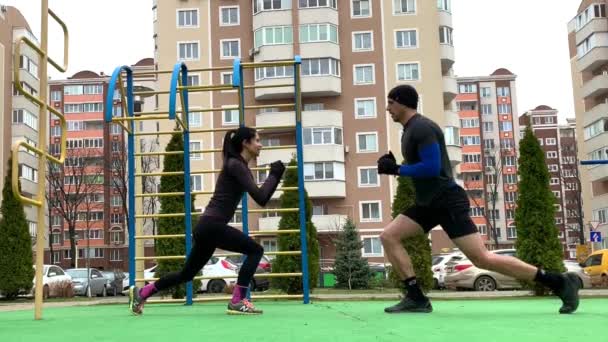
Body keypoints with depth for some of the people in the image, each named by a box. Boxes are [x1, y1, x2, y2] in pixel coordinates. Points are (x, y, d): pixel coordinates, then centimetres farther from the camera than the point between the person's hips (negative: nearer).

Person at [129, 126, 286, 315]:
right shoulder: (235, 165, -13)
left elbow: (262, 198, 22)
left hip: (208, 226, 10)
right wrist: (274, 175, -9)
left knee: (187, 273, 19)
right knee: (255, 250, -10)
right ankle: (237, 302, -9)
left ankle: (141, 292, 29)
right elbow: (261, 198, -21)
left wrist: (275, 175, 15)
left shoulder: (240, 166, 16)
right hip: (211, 225, -10)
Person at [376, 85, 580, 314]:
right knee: (388, 237, 1)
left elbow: (432, 167, -24)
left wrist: (396, 169, -15)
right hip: (430, 203, 10)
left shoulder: (422, 127, -14)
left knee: (482, 259, -13)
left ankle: (560, 282, -5)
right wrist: (394, 167, 8)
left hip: (448, 201, -10)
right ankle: (416, 298, -2)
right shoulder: (411, 130, 18)